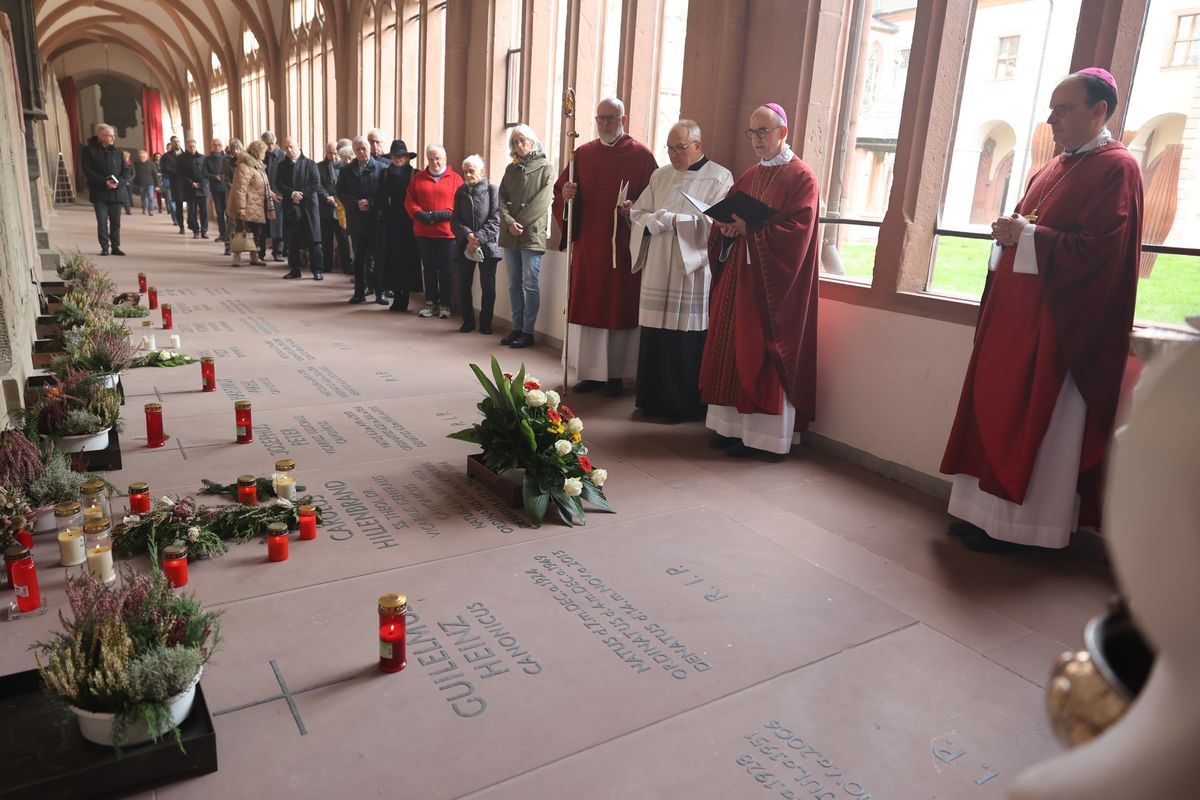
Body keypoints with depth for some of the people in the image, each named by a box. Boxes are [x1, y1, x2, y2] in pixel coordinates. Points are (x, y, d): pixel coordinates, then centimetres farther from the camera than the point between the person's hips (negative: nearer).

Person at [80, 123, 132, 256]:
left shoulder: (117, 152, 12)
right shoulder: (89, 151, 1)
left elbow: (126, 170, 9)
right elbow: (87, 170, -6)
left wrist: (118, 182, -9)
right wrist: (103, 182, -17)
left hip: (116, 191, 3)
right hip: (99, 192, -3)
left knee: (116, 221, 5)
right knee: (102, 221, -2)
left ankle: (115, 246, 13)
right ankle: (104, 247, 5)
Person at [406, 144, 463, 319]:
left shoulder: (455, 179, 2)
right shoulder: (418, 178, 10)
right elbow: (409, 201, 6)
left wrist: (443, 214, -16)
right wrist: (420, 214, -11)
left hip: (446, 232, -3)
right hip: (423, 232, 3)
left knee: (445, 270, 3)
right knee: (429, 268, 9)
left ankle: (444, 304, 12)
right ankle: (431, 302, 18)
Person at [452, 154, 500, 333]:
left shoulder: (493, 190, -1)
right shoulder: (460, 192, 10)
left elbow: (495, 220, -7)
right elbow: (455, 220, 5)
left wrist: (479, 238, -15)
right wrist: (468, 235, -13)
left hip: (487, 246, -3)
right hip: (464, 246, 3)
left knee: (488, 287, 0)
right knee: (464, 285, 6)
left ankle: (485, 322, 12)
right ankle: (468, 321, 18)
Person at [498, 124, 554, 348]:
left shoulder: (545, 168, 1)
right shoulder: (511, 169, 16)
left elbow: (542, 201, -9)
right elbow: (502, 199, 9)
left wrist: (520, 224, -12)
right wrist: (509, 222, -9)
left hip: (532, 235, -5)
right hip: (510, 236, 6)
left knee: (530, 284, -6)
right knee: (514, 284, 8)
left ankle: (528, 331, -1)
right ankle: (516, 328, 15)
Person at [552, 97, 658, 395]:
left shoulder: (641, 155, -1)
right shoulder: (583, 154, 10)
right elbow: (560, 190, 12)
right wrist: (566, 195, -10)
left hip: (622, 247, -3)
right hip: (587, 245, 4)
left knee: (620, 308, 1)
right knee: (587, 306, 5)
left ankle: (616, 374, 11)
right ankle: (590, 372, 15)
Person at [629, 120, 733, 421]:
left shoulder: (719, 178, -2)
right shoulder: (660, 176, 15)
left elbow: (715, 224, -14)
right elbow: (638, 213, 9)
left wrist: (671, 219, -12)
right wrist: (663, 220, -11)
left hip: (693, 273, -5)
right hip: (658, 271, 5)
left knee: (687, 343, -1)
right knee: (655, 339, 6)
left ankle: (684, 405, 11)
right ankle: (655, 399, 17)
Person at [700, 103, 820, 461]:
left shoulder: (801, 177, -5)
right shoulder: (748, 176, 16)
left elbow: (797, 231, -16)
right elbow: (724, 219, 16)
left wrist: (750, 229, -18)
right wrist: (726, 228, -6)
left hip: (773, 281, -7)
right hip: (738, 276, 7)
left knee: (764, 357, -5)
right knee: (733, 351, 6)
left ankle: (765, 436, 2)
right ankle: (733, 426, 15)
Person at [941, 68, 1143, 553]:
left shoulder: (1116, 168, -9)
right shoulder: (1053, 169, 18)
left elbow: (1098, 250, -19)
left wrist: (1028, 236, -16)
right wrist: (1009, 233, 3)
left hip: (1056, 322, -9)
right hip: (1015, 313, 9)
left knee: (1032, 420, -4)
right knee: (996, 409, 9)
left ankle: (1019, 525, 6)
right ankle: (990, 509, 18)